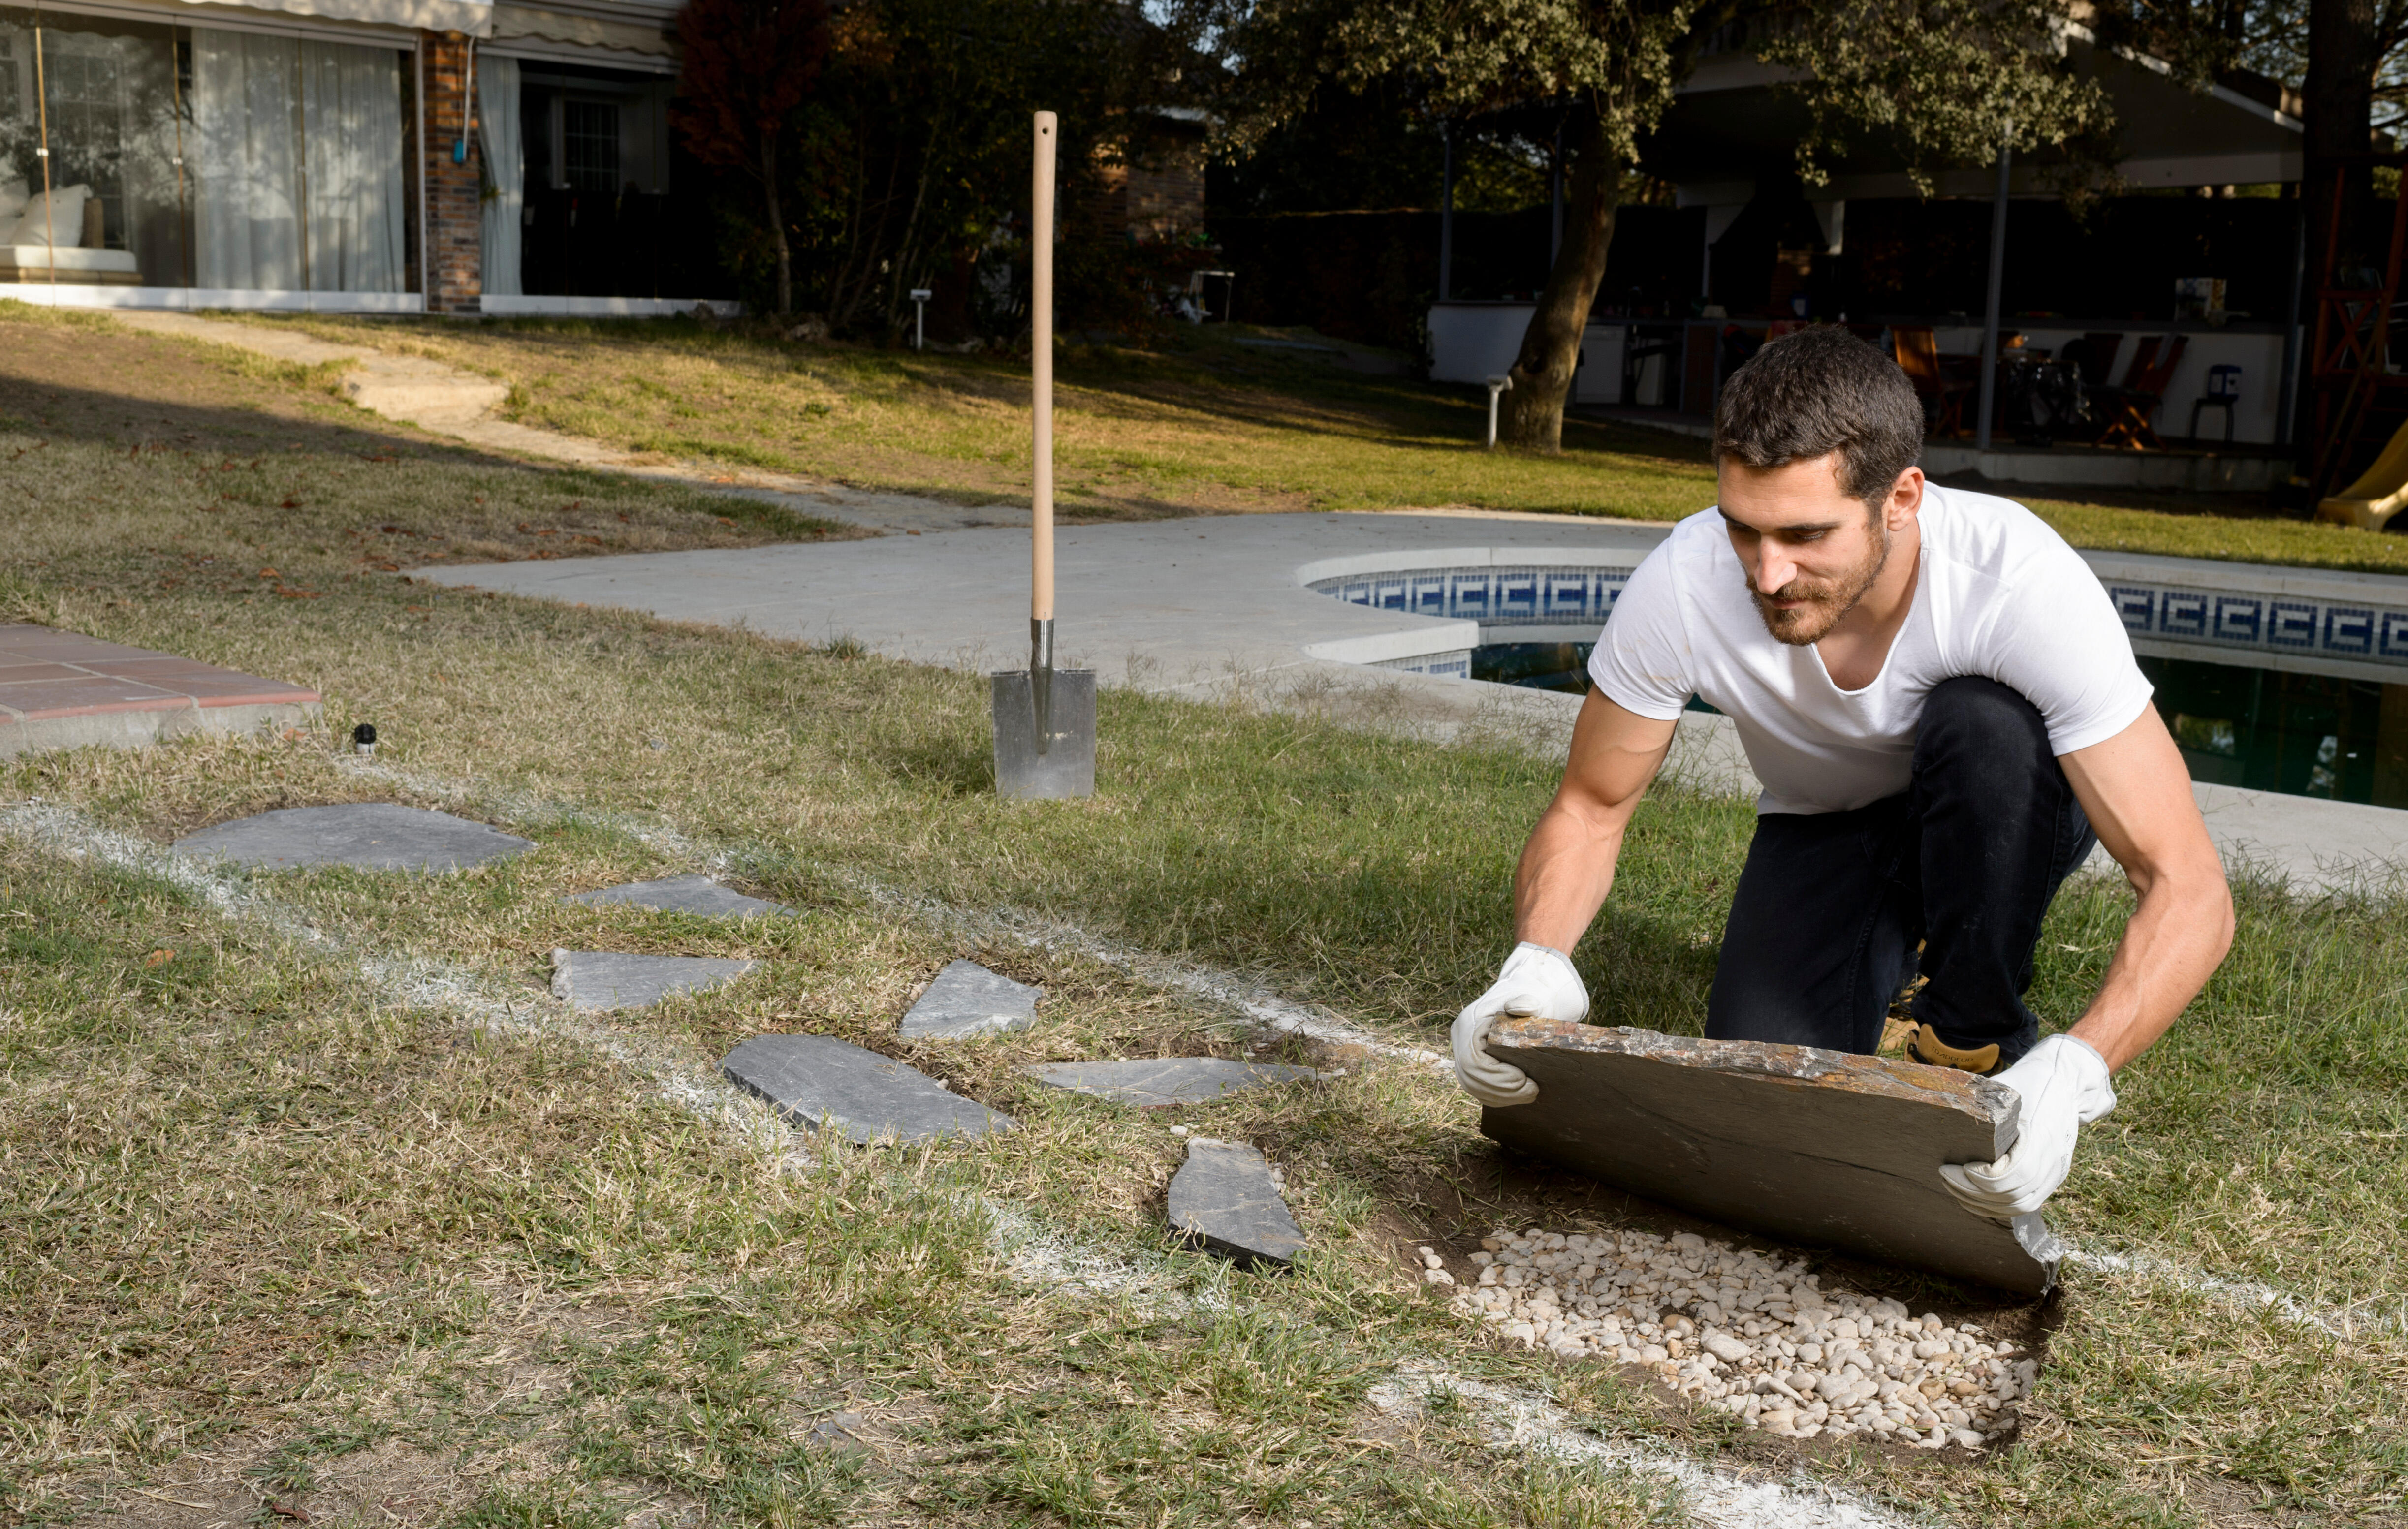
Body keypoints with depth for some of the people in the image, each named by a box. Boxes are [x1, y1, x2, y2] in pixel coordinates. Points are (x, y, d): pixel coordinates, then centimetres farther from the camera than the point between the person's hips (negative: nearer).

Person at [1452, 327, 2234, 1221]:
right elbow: (1590, 809, -14)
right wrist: (1536, 963, -35)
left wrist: (2076, 1070, -53)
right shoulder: (1682, 589, -30)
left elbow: (2190, 887, -36)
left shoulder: (2022, 582, -36)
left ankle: (1983, 1047, -12)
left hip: (2007, 808, -1)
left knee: (1982, 719, -36)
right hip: (1825, 824, 2)